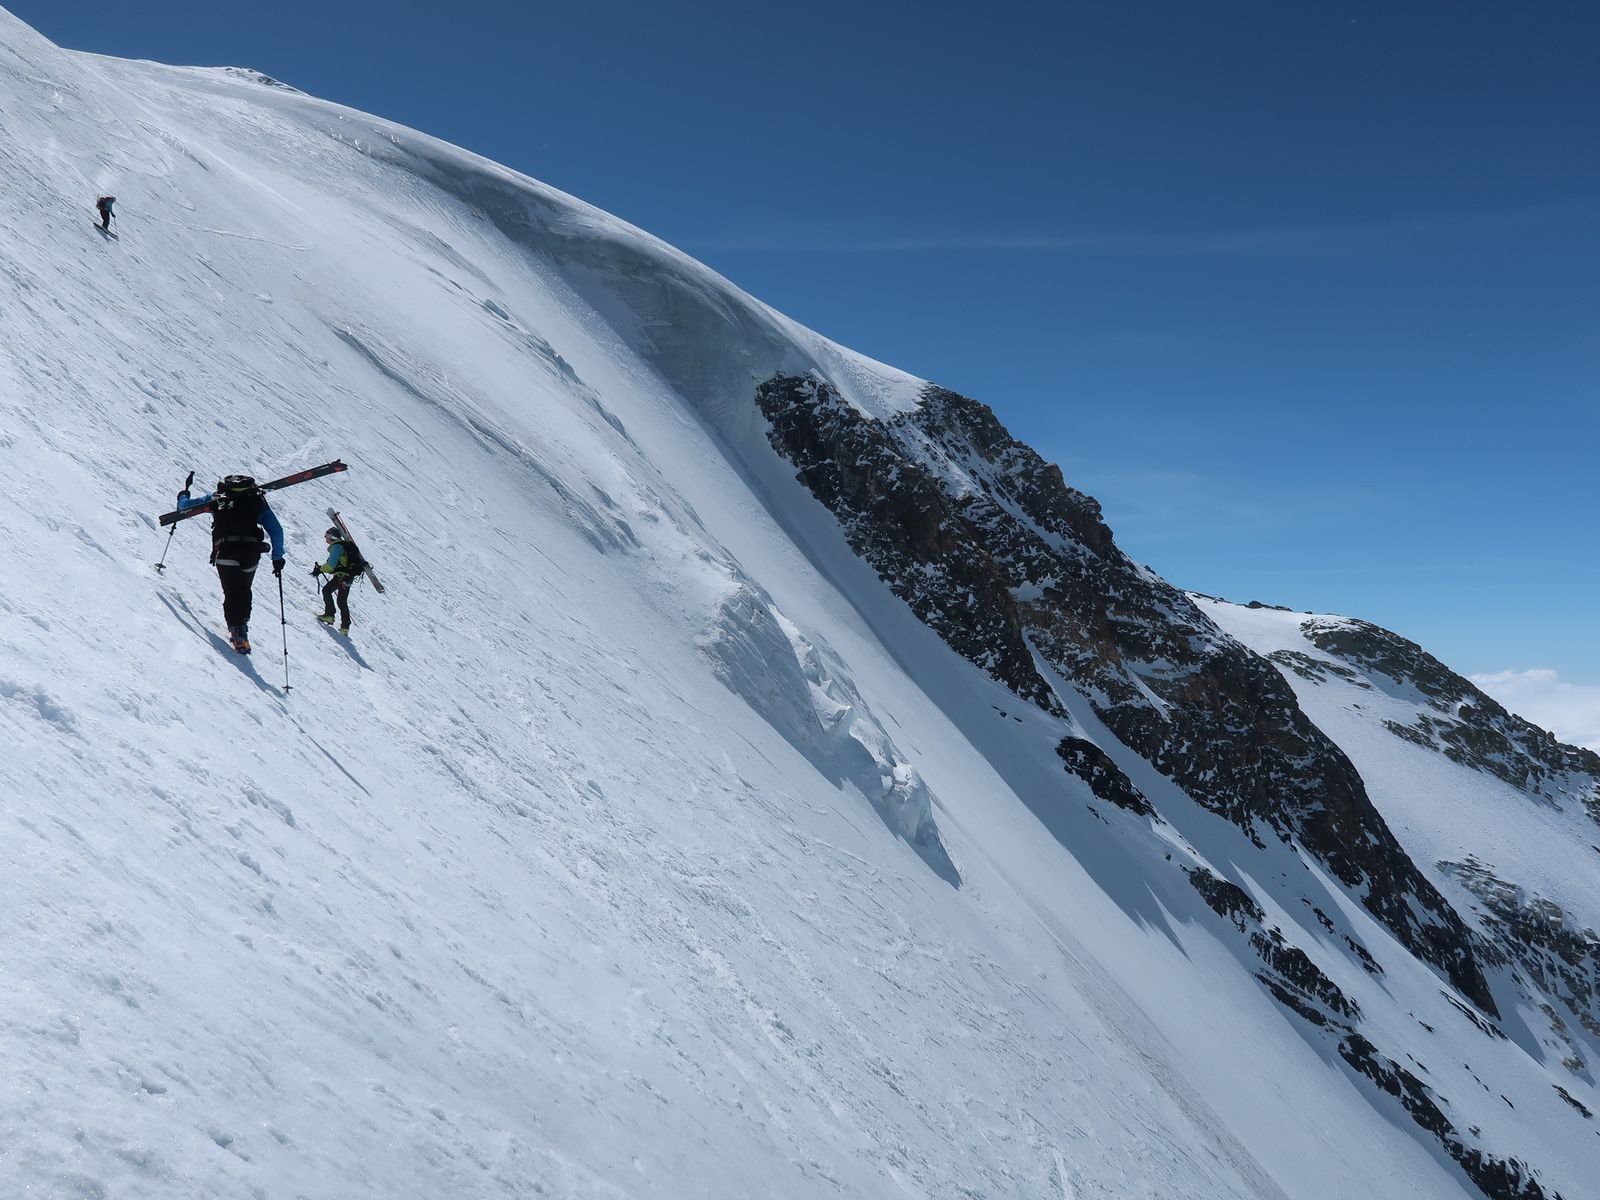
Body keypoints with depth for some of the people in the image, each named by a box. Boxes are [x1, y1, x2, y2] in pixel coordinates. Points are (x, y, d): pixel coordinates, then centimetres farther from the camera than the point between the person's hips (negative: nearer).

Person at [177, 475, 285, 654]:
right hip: (251, 552, 1)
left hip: (225, 552, -1)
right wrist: (277, 557, 13)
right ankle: (242, 624, 7)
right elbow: (276, 530, 10)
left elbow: (186, 506, 28)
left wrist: (182, 497, 51)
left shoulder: (216, 498, 19)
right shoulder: (258, 500, 18)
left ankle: (237, 631, -17)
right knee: (244, 591, 19)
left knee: (231, 593, -1)